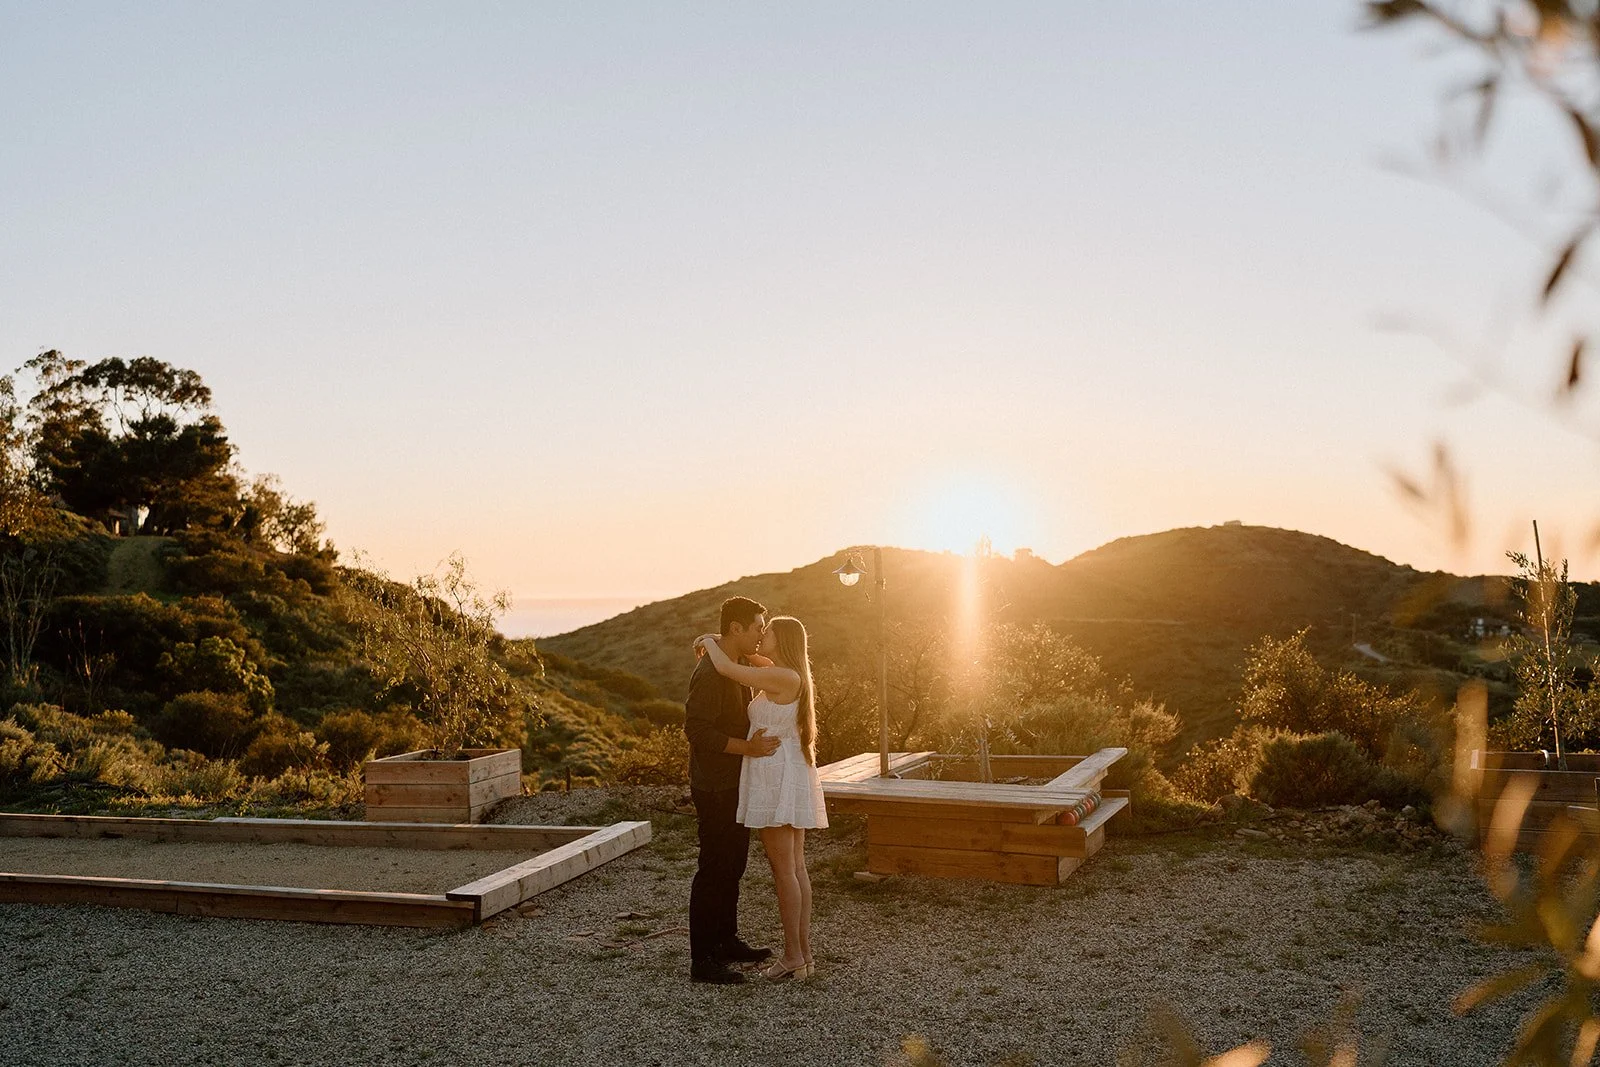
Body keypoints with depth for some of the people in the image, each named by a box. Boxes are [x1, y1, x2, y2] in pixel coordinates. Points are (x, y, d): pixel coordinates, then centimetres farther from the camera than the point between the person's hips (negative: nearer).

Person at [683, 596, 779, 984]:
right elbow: (696, 729, -26)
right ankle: (702, 959, 1)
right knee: (714, 868, -6)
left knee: (733, 864, 18)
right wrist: (748, 747, -29)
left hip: (733, 783, 10)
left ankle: (727, 941, 30)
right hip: (714, 787, -10)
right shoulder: (710, 674, -21)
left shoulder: (737, 666, 12)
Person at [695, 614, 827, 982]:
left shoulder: (783, 678, -15)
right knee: (796, 868, 11)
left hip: (775, 777, -10)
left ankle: (793, 956, 3)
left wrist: (710, 642, 2)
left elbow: (727, 669, -17)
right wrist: (718, 643, 15)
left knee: (783, 870, -3)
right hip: (790, 777, 10)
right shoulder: (789, 677, 13)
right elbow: (754, 658, 30)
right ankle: (804, 953, 15)